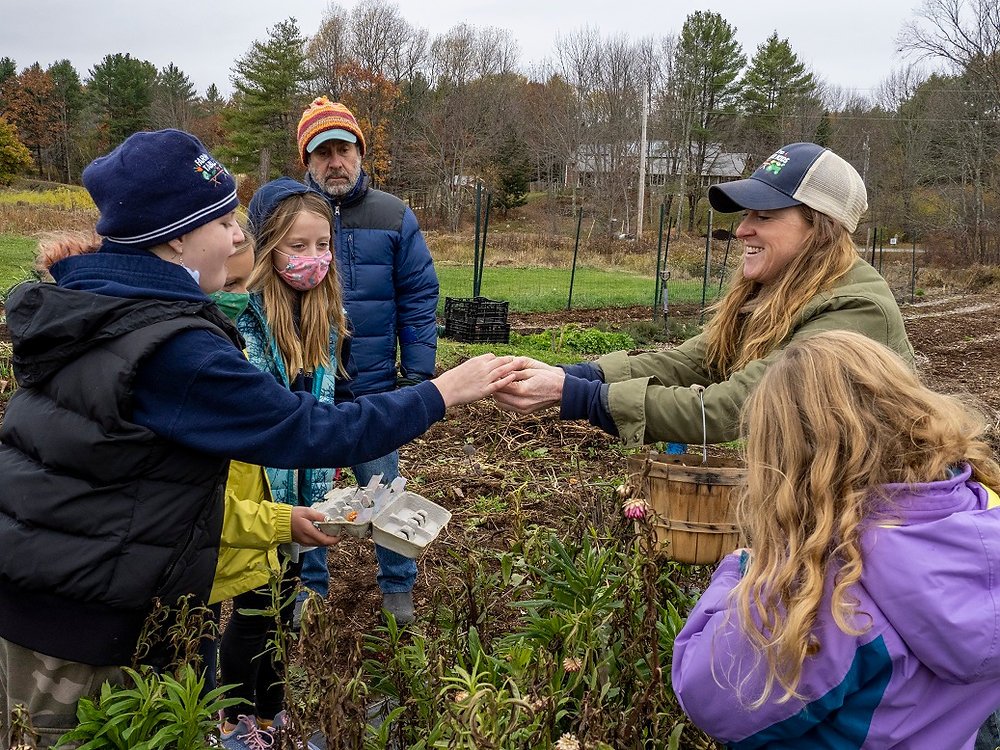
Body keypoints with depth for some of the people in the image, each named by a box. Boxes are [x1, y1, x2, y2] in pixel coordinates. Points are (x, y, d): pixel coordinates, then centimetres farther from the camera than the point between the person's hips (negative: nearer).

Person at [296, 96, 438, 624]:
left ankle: (397, 587, 29)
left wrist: (417, 374, -5)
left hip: (373, 388, 0)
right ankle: (309, 586, 32)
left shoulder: (393, 217, -1)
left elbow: (419, 298, 0)